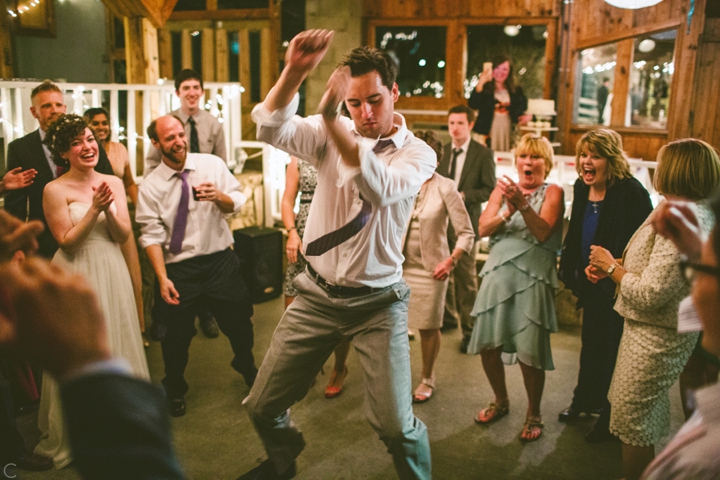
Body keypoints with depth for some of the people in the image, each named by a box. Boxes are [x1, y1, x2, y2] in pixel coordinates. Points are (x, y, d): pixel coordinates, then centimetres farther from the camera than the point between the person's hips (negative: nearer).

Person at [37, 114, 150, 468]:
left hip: (111, 271, 4)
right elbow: (67, 241, -11)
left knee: (116, 347, 13)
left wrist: (109, 209, -17)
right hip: (76, 276, -4)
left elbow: (123, 235, 0)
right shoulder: (55, 190, -9)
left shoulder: (113, 183, 4)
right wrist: (94, 209, -19)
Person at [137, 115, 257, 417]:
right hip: (178, 268, -1)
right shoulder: (149, 186, -5)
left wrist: (219, 196, -25)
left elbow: (237, 202, -2)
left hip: (220, 261, 2)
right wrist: (162, 278, -16)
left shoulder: (212, 164, -1)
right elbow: (152, 236, -8)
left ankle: (247, 367, 46)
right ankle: (175, 388, 39)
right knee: (176, 335, 10)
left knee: (238, 323, 13)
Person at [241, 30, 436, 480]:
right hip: (318, 293, 3)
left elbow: (380, 189, -28)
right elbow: (270, 128, -18)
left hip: (377, 302, -2)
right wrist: (294, 71, -33)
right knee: (263, 407, 12)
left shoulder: (417, 153, -7)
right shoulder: (331, 132, 0)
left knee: (396, 425, -8)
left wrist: (331, 119, -36)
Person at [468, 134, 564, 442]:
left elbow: (543, 232, -14)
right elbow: (483, 228, 0)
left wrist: (523, 205, -27)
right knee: (488, 345, 8)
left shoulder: (552, 192, 2)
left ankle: (533, 414, 22)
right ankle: (500, 401, 34)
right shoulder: (503, 188, 12)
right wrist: (508, 212, -17)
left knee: (529, 353, -2)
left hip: (533, 279, -3)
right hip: (498, 275, 4)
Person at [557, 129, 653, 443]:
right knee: (591, 343, 22)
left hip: (617, 288, -7)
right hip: (591, 286, 7)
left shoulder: (631, 193, -20)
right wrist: (571, 272, 8)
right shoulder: (581, 188, 3)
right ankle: (586, 400, 42)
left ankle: (611, 417, 24)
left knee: (613, 350, 6)